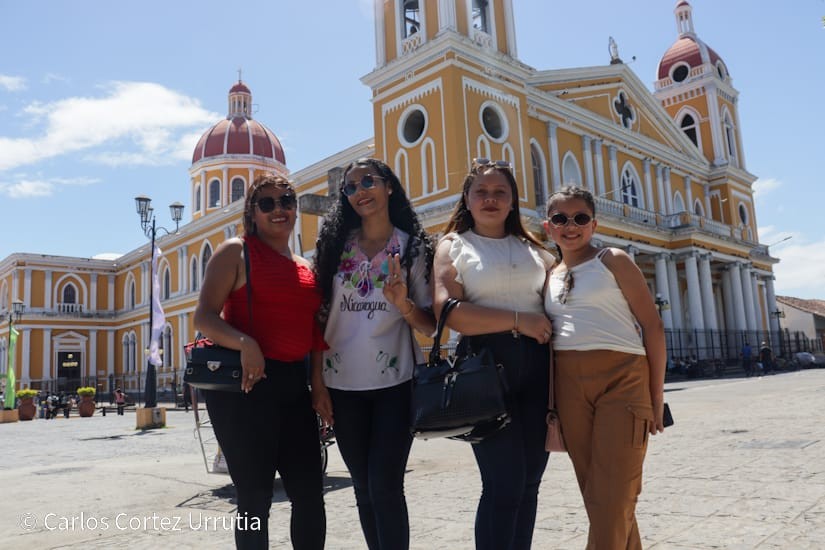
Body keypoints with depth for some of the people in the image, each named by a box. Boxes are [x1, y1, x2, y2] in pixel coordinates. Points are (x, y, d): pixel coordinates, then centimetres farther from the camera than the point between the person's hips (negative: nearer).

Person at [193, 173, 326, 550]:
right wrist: (245, 344, -26)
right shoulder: (236, 252, 1)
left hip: (294, 385, 6)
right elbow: (204, 316, -8)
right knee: (255, 497, 3)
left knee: (310, 494, 10)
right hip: (246, 383, -6)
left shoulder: (306, 267, 17)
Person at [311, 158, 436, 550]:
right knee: (363, 488, 11)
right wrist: (317, 382, 1)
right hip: (343, 384, 2)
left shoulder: (413, 248, 1)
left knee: (385, 487, -6)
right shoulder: (334, 245, 5)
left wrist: (402, 303, -20)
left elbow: (430, 327, 0)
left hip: (395, 383, -2)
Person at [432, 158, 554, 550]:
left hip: (536, 363, 5)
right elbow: (447, 311, -11)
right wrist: (518, 320, -13)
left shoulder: (531, 248, 19)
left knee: (528, 482, 9)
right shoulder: (453, 247, 5)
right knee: (504, 483, -6)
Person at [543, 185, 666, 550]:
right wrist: (549, 403, 10)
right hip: (569, 386, 5)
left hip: (622, 378, -4)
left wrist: (656, 395, -4)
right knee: (595, 499, 11)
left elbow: (652, 325, -1)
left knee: (613, 502, -7)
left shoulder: (613, 261, 3)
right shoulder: (549, 278, 15)